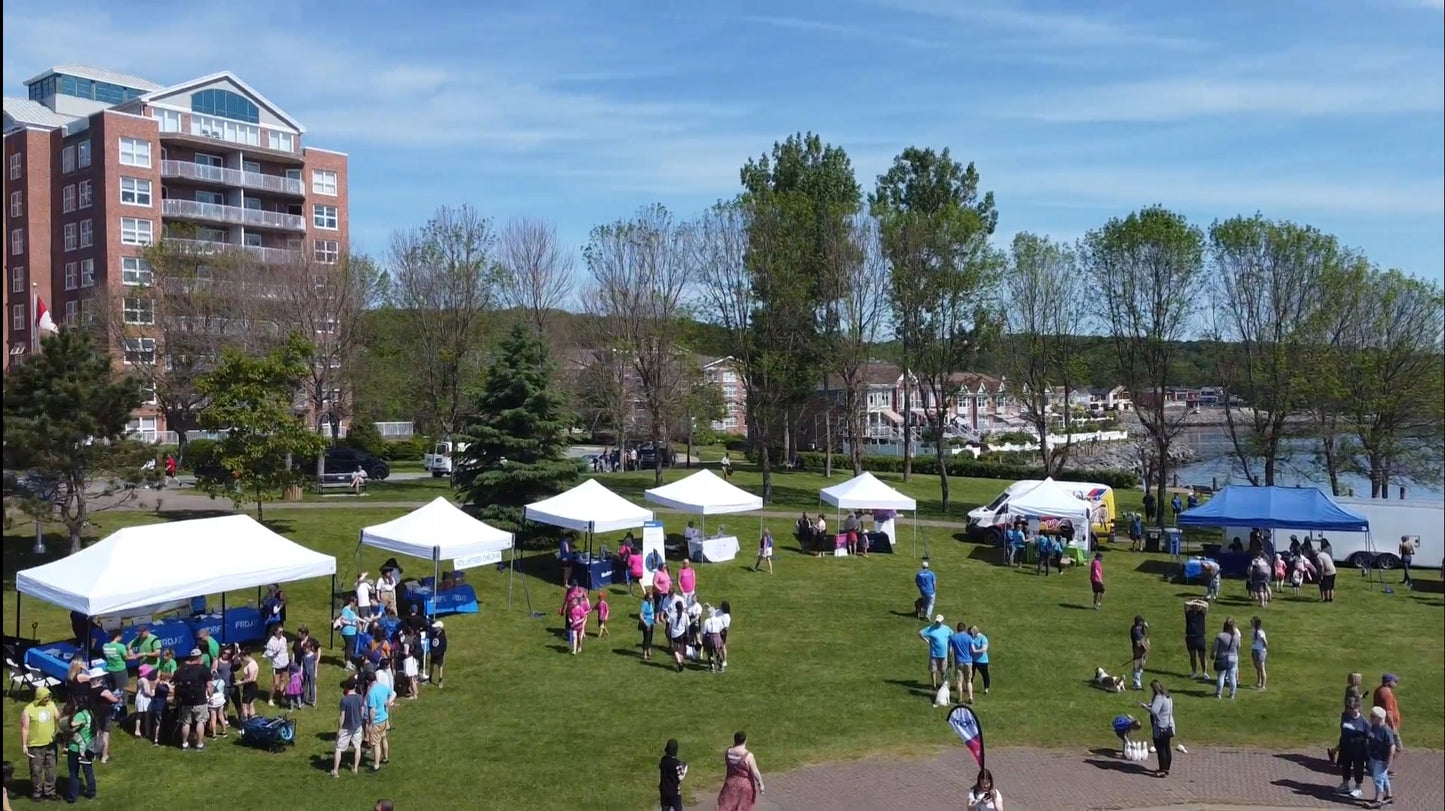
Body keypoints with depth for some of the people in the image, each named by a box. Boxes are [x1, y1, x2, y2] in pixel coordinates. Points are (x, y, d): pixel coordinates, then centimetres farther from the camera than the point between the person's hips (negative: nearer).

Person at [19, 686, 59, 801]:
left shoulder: (51, 704, 1)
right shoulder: (28, 710, -13)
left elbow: (58, 717, 3)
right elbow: (25, 729, -10)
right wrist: (24, 745, -11)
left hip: (50, 744, 4)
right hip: (36, 746, -4)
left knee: (50, 769, 12)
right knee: (36, 771, 6)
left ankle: (50, 791, 23)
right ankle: (36, 793, 20)